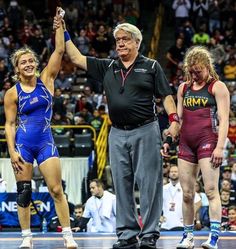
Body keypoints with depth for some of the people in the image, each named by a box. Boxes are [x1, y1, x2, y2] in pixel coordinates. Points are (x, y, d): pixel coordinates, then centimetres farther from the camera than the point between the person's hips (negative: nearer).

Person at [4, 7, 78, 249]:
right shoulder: (12, 93, -2)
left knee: (56, 190, -5)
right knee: (23, 192, 1)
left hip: (45, 143, 1)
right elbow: (9, 125, -1)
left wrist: (59, 24, -11)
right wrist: (12, 151, -10)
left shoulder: (46, 79, 3)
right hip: (23, 145, -1)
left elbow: (59, 50, -4)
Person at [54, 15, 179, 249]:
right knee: (122, 186, 5)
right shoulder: (107, 67, 14)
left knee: (148, 183, -5)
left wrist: (174, 120, -12)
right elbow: (77, 58, 15)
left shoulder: (151, 66, 4)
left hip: (145, 132, -4)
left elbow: (166, 95, 2)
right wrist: (64, 34, 11)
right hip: (117, 134, 4)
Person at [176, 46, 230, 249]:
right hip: (186, 144, 6)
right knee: (187, 193, 4)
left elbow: (224, 119, -6)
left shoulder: (217, 87, 1)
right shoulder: (184, 88, 18)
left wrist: (220, 147, -15)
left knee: (211, 190, -13)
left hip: (208, 141, -6)